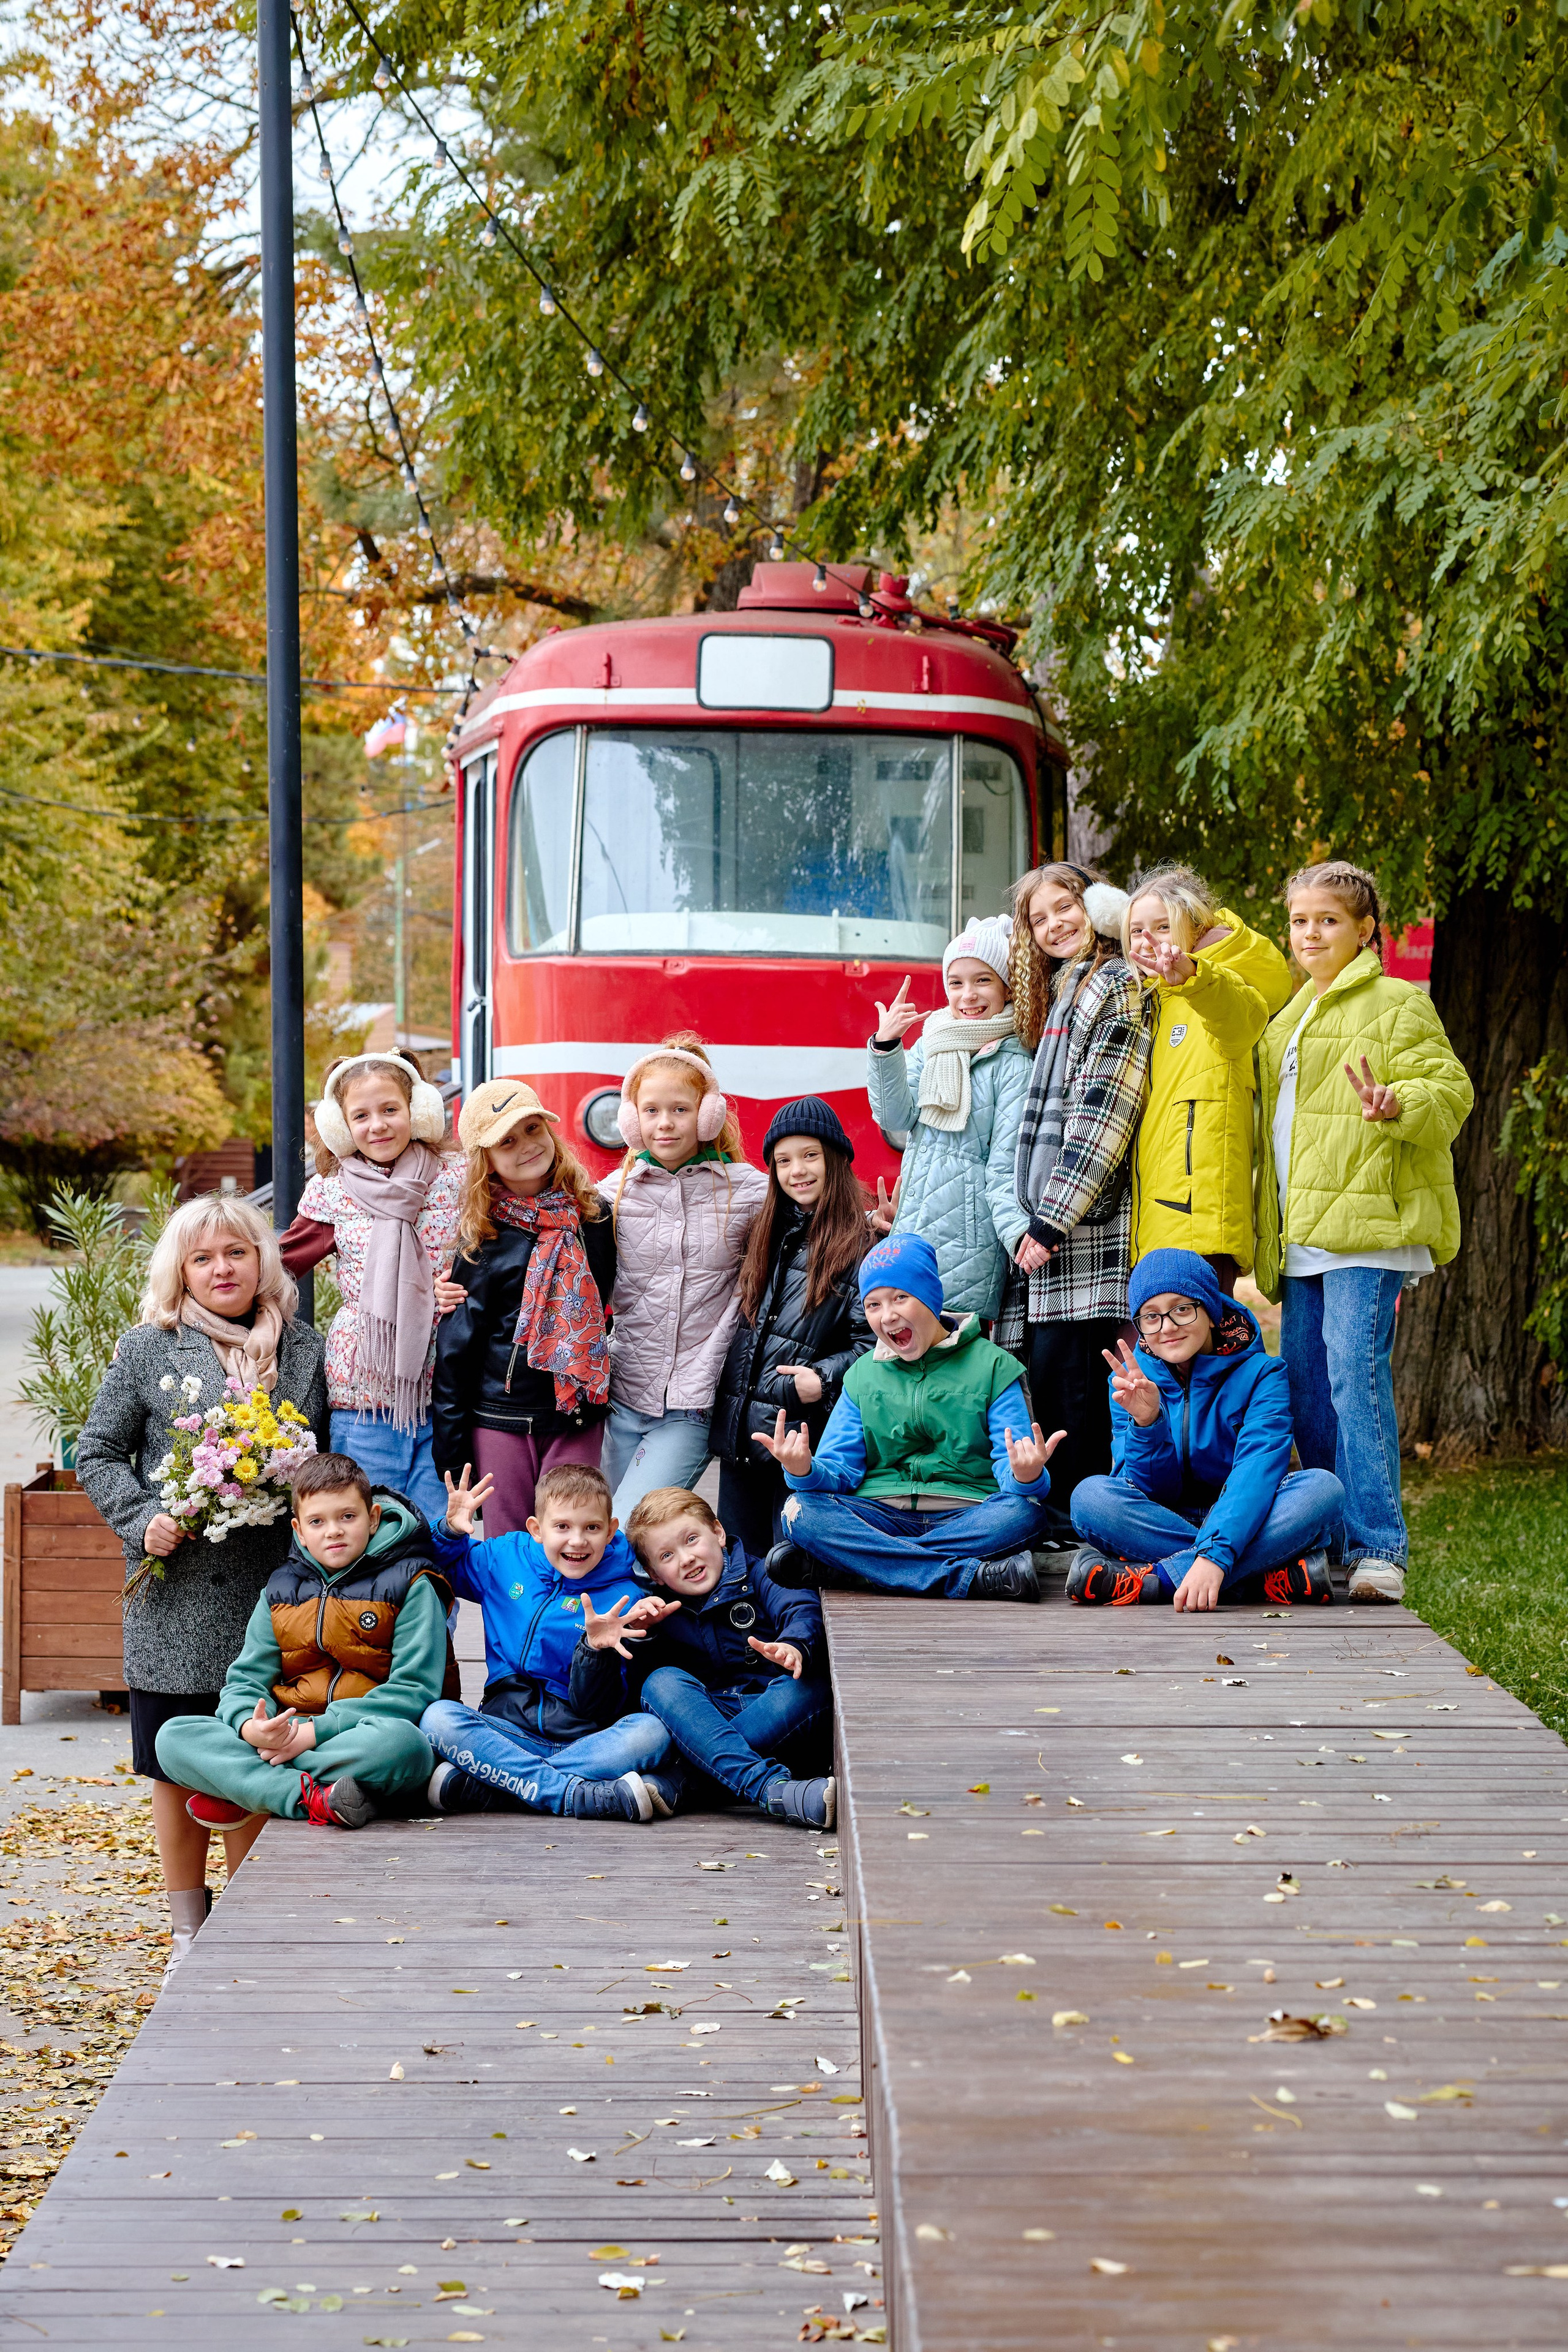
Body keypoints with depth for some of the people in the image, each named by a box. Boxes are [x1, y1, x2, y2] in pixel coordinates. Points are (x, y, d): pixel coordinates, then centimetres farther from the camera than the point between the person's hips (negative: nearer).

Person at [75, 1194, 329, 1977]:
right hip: (176, 1595, -1)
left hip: (269, 1590, 1)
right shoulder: (148, 1349, 2)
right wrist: (144, 1521, -9)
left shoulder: (303, 1351, 8)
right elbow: (99, 1454, 5)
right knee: (177, 1771, 6)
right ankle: (189, 1934, 18)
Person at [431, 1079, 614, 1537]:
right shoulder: (484, 1237, -4)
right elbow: (455, 1345, -1)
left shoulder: (593, 1216, 4)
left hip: (578, 1418, 2)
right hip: (501, 1419, -2)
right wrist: (449, 1448, -3)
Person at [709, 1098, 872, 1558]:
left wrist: (825, 1378, -22)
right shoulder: (766, 1235, 15)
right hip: (738, 1432, 7)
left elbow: (871, 1342, -10)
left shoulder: (860, 1244, -6)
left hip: (804, 1438, -7)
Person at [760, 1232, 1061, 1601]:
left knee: (1023, 1512, -34)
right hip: (881, 1513, 2)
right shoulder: (862, 1376, 17)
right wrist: (804, 1471, -16)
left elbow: (1011, 1467, -2)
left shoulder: (991, 1365, 7)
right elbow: (840, 1470, 8)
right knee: (802, 1510, -27)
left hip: (968, 1517, -2)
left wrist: (1027, 1477, -27)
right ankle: (973, 1577, -34)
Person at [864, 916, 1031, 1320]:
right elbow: (897, 1117, 1)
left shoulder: (1014, 1062, -6)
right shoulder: (930, 1042, 12)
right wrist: (885, 1047, -11)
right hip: (913, 1226, 6)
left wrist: (1019, 1230, -23)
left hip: (969, 1236, -6)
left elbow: (1009, 1161, -10)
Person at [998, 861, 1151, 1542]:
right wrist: (1033, 1222, 16)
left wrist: (1054, 1218, -16)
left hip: (1086, 1221, -8)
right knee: (1044, 1366, 4)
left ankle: (1077, 1520, -7)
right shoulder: (1054, 996, 23)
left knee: (1069, 1370, -10)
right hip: (1046, 1222, 8)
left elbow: (1101, 1113, -13)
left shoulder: (1118, 985, -5)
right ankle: (1055, 1520, 6)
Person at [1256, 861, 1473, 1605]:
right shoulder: (1289, 1018, 23)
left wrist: (1396, 1107, -29)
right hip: (1302, 1234, 8)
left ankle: (1378, 1551, -16)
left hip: (1367, 1222, -8)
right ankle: (1333, 1544, 15)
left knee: (1355, 1371, -16)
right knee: (1304, 1383, 6)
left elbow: (1449, 1093, -11)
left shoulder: (1396, 1005, -2)